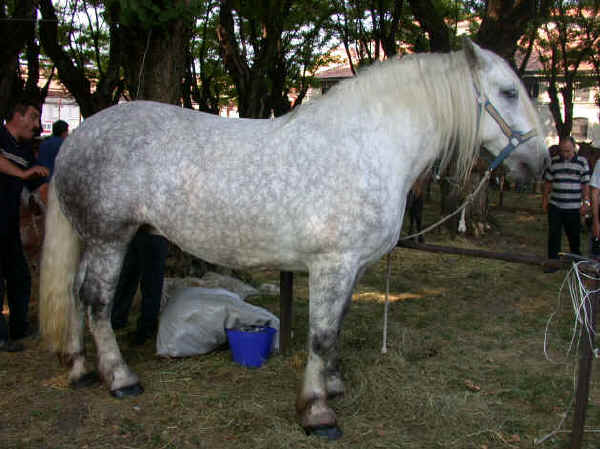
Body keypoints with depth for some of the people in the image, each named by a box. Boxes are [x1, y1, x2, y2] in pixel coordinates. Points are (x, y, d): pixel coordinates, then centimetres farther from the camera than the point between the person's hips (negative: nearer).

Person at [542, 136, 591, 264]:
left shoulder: (582, 162, -1)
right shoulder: (553, 161, 5)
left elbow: (585, 184, 0)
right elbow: (548, 183, 11)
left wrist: (586, 202, -5)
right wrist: (545, 200, 10)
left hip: (573, 207, -1)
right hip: (555, 206, 1)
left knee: (574, 236, 10)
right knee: (554, 235, 1)